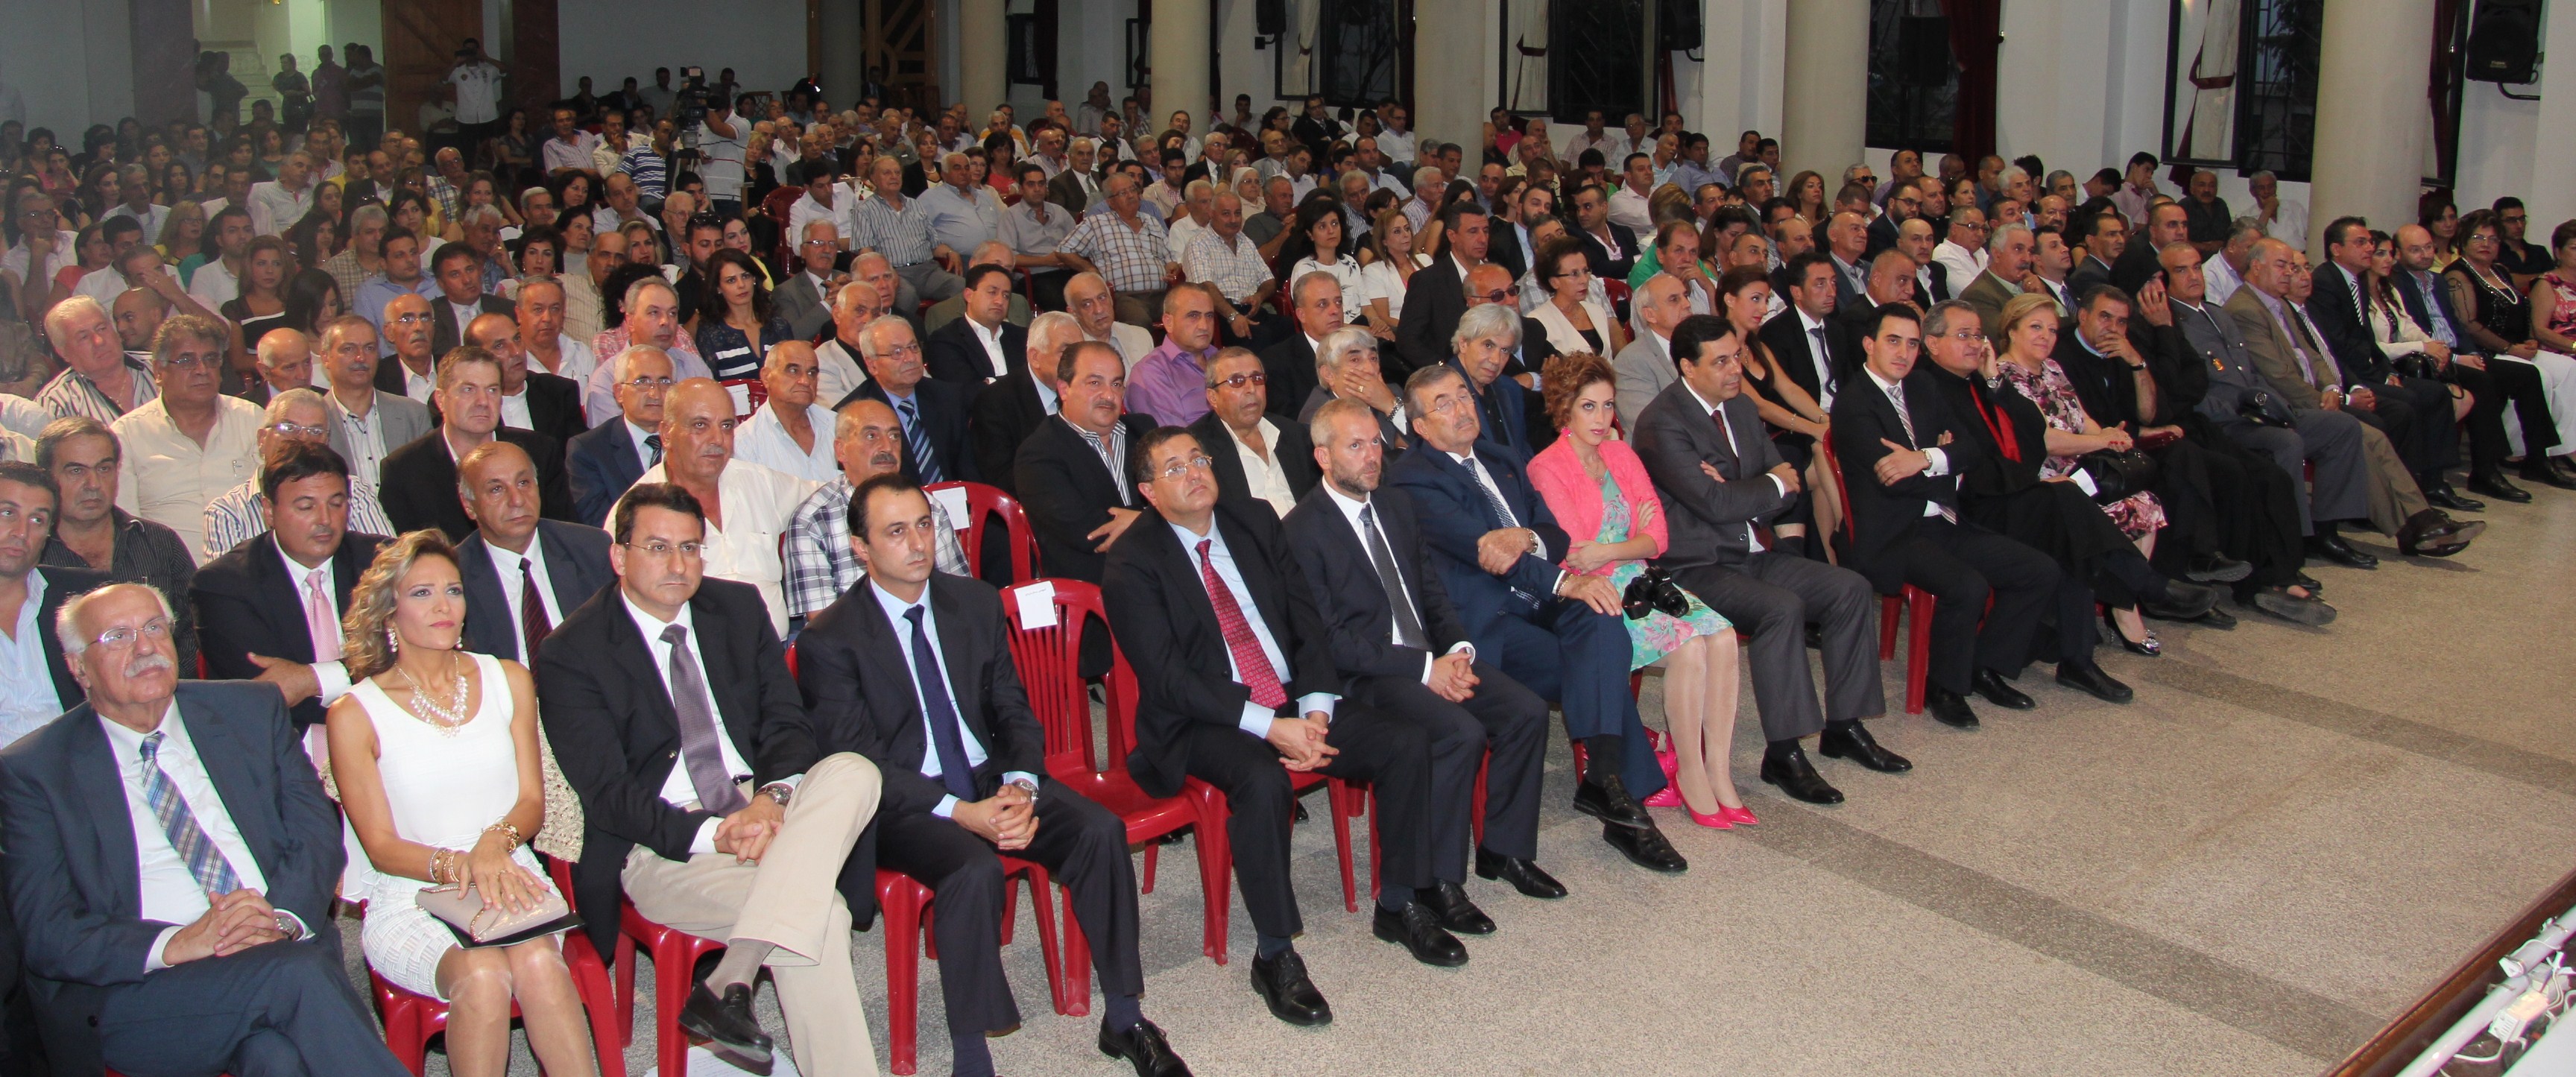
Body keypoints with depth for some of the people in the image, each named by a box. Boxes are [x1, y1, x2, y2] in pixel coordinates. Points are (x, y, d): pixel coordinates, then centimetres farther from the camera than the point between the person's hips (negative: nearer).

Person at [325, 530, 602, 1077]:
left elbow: (532, 800, 10)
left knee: (538, 964, -32)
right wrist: (457, 866, -20)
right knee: (482, 975, -34)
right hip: (410, 902, -2)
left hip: (509, 882, 2)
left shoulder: (508, 681, 12)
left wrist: (497, 841, -14)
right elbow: (382, 846, 0)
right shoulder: (355, 714, 1)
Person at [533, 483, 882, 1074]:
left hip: (759, 807, 5)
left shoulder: (739, 608, 10)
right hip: (661, 846, -5)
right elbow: (606, 795, -10)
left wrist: (772, 798, -16)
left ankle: (728, 982, -32)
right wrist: (713, 835, -24)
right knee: (818, 910, -30)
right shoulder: (571, 653, -5)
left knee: (852, 772, -29)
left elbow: (787, 722, 7)